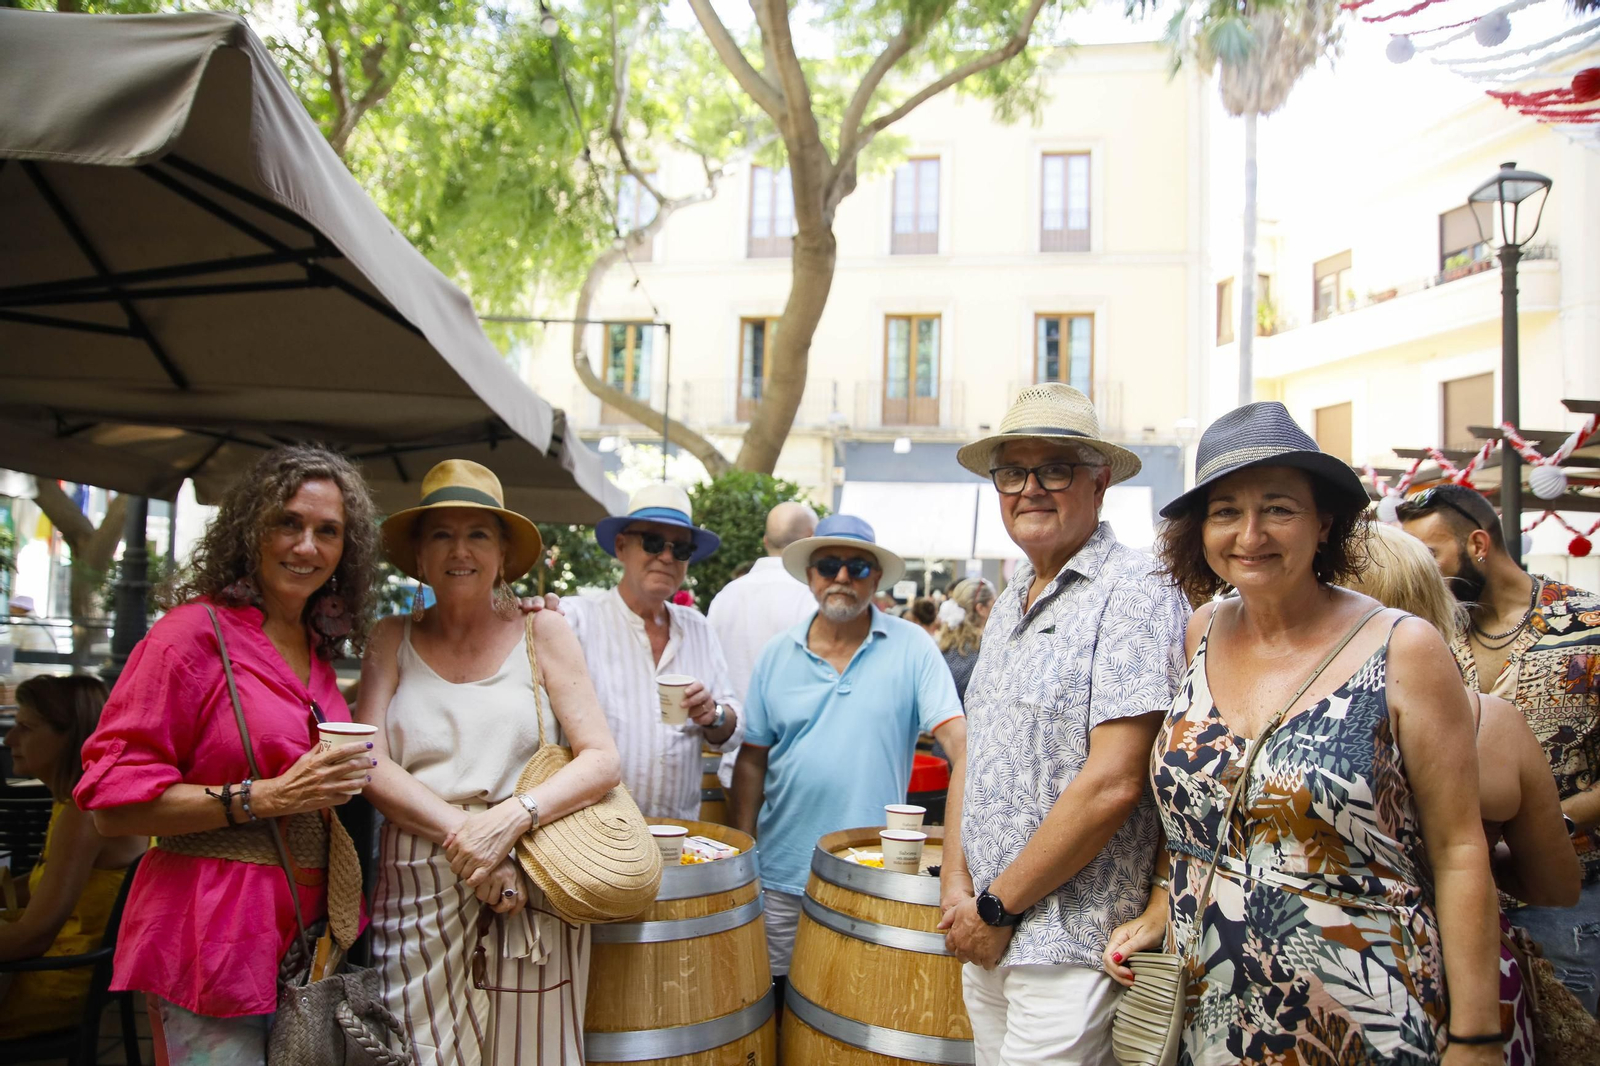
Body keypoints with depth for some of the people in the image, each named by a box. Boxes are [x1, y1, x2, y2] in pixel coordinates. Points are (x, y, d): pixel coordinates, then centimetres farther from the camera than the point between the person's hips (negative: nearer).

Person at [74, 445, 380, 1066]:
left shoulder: (317, 648, 11)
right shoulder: (195, 632, -10)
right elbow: (113, 804, -14)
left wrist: (335, 787, 7)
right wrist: (264, 798, -20)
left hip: (306, 933, 7)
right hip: (214, 941, -6)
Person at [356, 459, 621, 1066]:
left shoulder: (541, 633, 4)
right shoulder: (392, 640, 8)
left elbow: (602, 761, -3)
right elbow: (369, 765, -4)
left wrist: (513, 816, -18)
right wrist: (461, 832, -17)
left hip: (529, 894, -1)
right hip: (417, 896, 1)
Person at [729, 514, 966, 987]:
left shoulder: (911, 649, -6)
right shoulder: (778, 655, 2)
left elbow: (960, 743, -13)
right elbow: (753, 758, 6)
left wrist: (955, 850, -24)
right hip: (783, 875, 2)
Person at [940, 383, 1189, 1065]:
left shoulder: (1134, 596, -15)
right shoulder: (1010, 603, 11)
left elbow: (1111, 785, -21)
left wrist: (997, 907, -15)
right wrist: (956, 880, 1)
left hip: (1071, 948, -7)